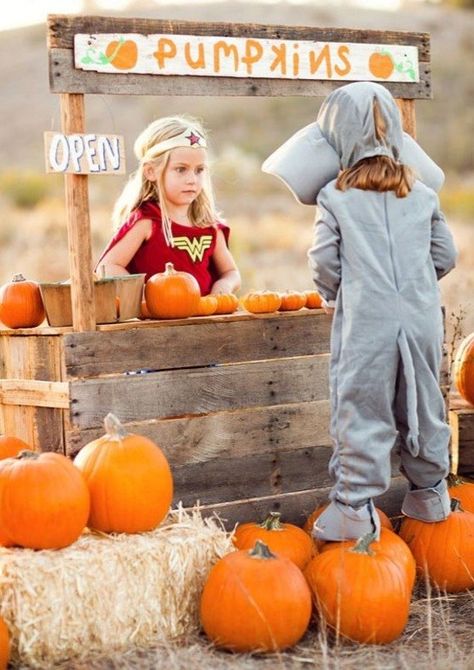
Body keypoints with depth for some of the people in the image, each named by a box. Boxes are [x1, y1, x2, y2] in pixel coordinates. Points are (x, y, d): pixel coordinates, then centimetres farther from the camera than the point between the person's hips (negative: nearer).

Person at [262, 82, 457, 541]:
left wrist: (331, 297, 16)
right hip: (422, 319, 4)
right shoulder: (422, 193, 7)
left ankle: (356, 506, 1)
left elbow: (324, 263, -4)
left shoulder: (334, 197, -4)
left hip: (364, 324, -4)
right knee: (422, 405, 16)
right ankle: (430, 493, 27)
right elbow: (445, 256, 10)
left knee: (361, 412, 1)